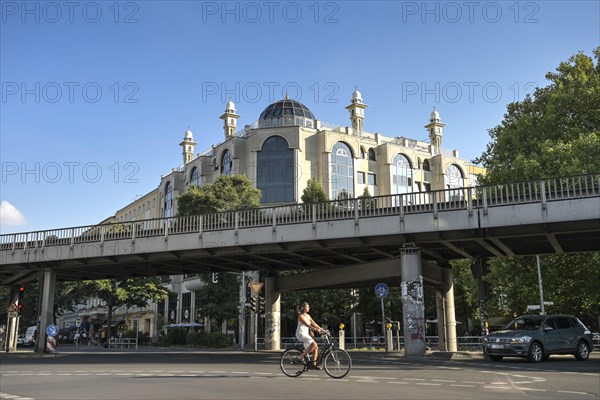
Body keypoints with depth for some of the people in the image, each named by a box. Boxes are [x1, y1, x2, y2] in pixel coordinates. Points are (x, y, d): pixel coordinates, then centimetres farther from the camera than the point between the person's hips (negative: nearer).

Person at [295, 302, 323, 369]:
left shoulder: (308, 316, 15)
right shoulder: (301, 316, -11)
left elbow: (314, 324, 12)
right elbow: (307, 325, -24)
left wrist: (321, 329, -1)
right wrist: (315, 329, -35)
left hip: (306, 334, 8)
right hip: (301, 334, -8)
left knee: (316, 347, -3)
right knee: (314, 344, -28)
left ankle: (314, 364, 5)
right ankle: (301, 357, -19)